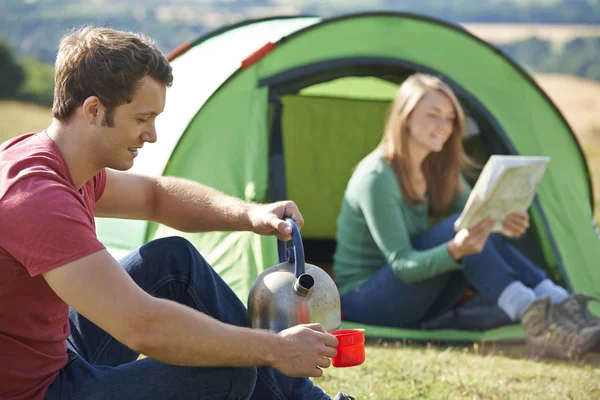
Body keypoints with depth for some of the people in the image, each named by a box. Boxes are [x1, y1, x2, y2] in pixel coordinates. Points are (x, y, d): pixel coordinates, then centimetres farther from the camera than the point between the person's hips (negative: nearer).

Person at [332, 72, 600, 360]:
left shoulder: (436, 171, 5)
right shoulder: (376, 177, -22)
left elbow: (479, 216, 3)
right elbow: (402, 265, -25)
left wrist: (503, 223, -22)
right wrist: (454, 251, -44)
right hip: (362, 305, -8)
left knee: (482, 237, -16)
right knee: (455, 228, -28)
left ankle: (564, 308, -29)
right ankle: (534, 319, -43)